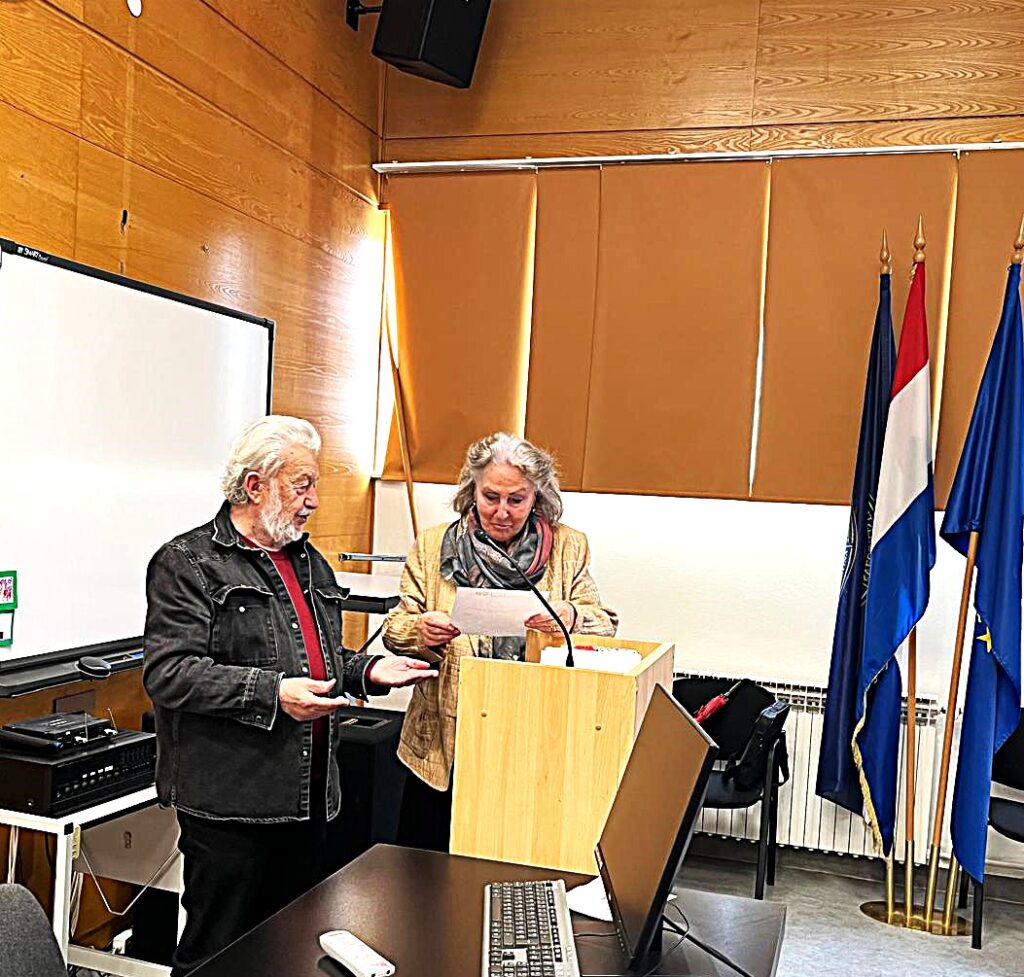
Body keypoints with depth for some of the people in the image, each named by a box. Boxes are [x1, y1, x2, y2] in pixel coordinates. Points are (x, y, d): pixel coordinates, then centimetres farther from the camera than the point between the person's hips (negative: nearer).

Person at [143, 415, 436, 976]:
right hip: (230, 799, -7)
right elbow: (167, 673, -18)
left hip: (312, 797, 7)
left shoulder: (309, 563, 16)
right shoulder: (188, 563, -8)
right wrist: (271, 693, -25)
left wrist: (368, 672, 6)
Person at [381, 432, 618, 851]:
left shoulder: (568, 548, 5)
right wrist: (422, 630, -19)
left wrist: (570, 615, -21)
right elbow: (395, 629, 4)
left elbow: (606, 627, 1)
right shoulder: (432, 546, 5)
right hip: (442, 747, 1)